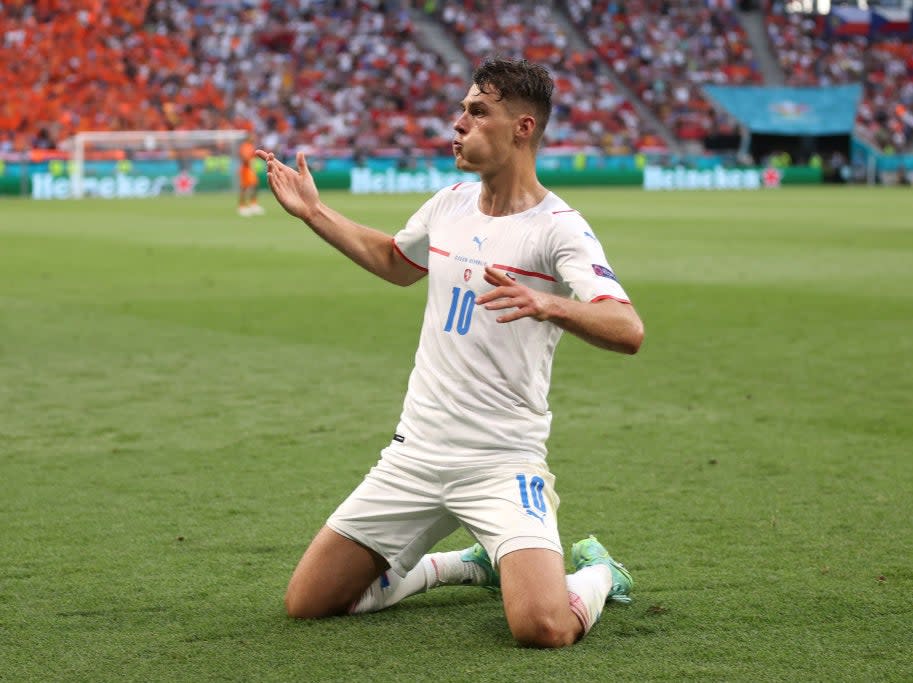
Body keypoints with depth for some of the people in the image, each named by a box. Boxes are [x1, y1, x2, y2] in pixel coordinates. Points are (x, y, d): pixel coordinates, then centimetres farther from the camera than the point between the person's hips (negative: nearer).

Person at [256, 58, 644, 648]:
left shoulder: (557, 228, -12)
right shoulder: (450, 204, 8)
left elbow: (629, 331, -26)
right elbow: (396, 262, 31)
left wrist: (547, 304, -44)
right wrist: (313, 211, 26)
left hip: (503, 463, -6)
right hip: (415, 455, 6)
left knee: (546, 629, -27)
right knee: (307, 603, 5)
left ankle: (597, 573, 13)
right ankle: (470, 564, 27)